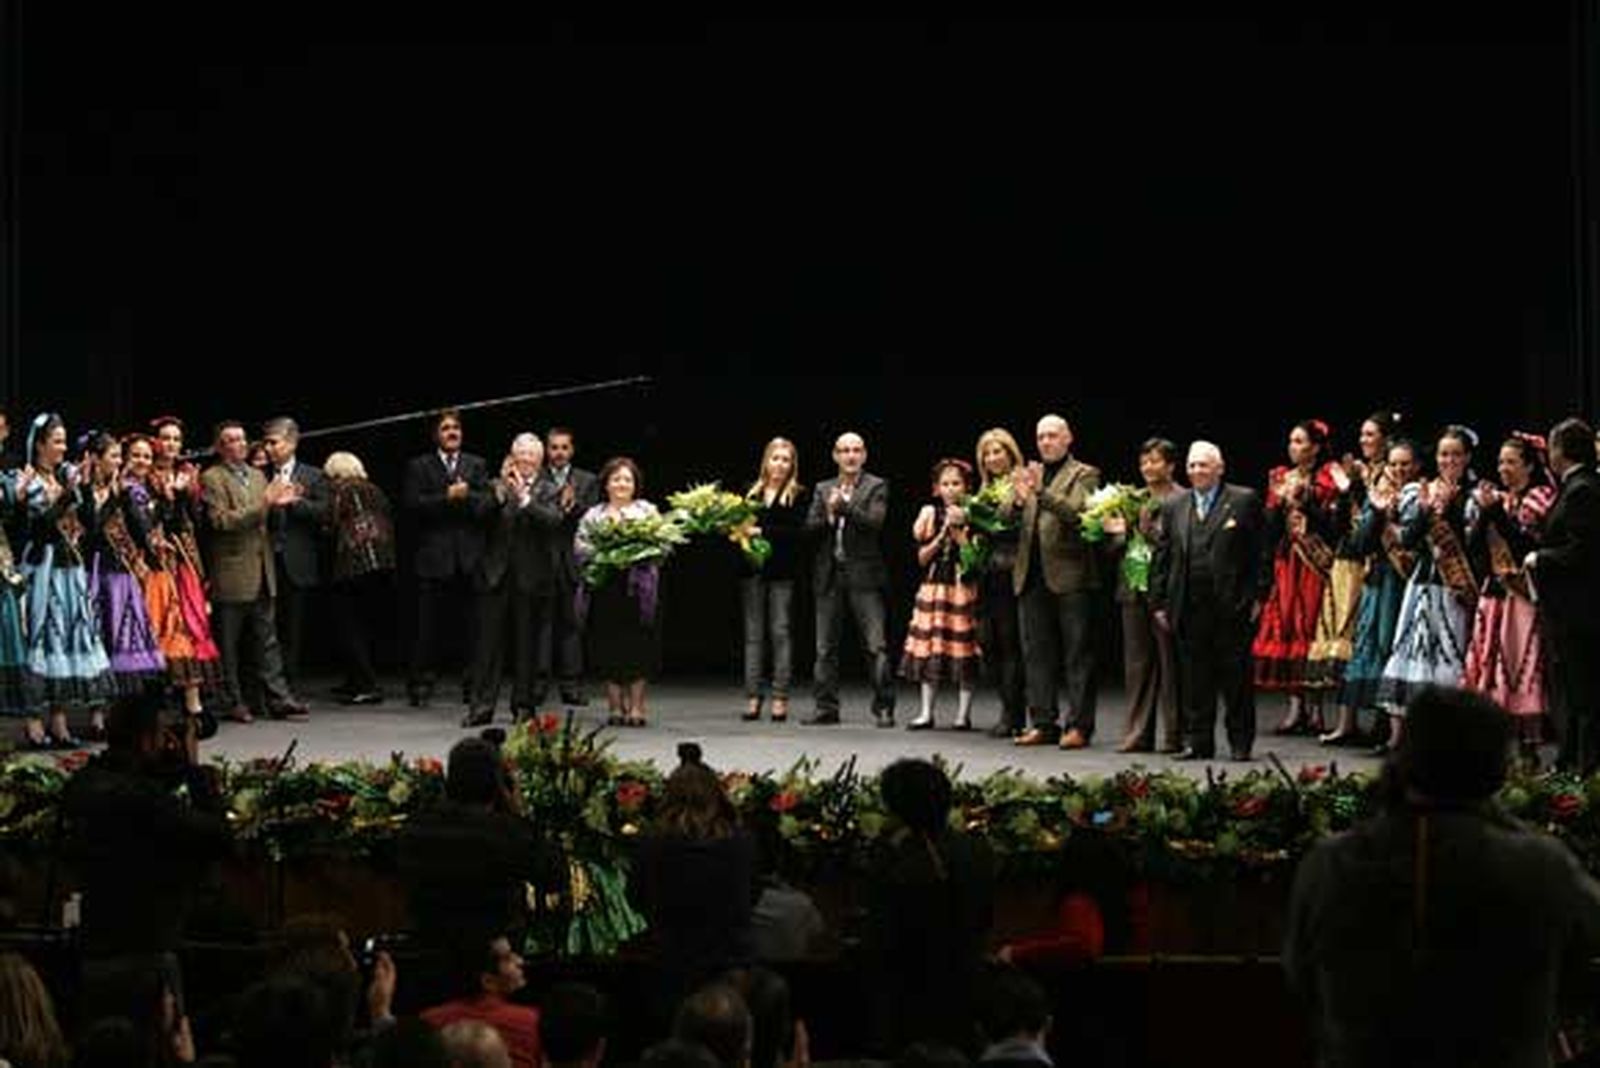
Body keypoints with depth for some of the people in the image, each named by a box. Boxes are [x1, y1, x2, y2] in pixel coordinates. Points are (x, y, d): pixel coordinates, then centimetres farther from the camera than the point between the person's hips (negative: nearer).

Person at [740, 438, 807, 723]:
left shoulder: (797, 495, 0)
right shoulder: (750, 492, 10)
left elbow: (797, 532, -11)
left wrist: (762, 531, -18)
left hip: (781, 572, -3)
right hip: (753, 570, 3)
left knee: (781, 633, -2)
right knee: (753, 634, 5)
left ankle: (780, 698, 1)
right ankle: (753, 697, 8)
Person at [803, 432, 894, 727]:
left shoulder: (876, 487, 3)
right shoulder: (823, 489, 15)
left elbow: (874, 522, -12)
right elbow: (809, 528, 6)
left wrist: (843, 506, -17)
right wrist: (828, 516, -12)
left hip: (863, 575, -4)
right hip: (829, 575, 4)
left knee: (876, 646, -7)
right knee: (825, 647, 7)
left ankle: (883, 708, -4)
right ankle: (826, 708, 13)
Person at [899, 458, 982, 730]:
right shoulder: (930, 514, 7)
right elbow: (922, 557, 2)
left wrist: (958, 530, -12)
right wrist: (943, 531, -7)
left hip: (963, 588, -2)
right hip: (933, 587, 2)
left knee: (964, 650, -3)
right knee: (929, 649, 1)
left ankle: (963, 715, 3)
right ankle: (926, 713, 7)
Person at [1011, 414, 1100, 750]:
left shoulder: (1083, 475, 1)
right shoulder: (1030, 475, 17)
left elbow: (1077, 512, -15)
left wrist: (1041, 493, -24)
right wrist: (1018, 500, -11)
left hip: (1068, 574, -6)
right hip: (1032, 576, 6)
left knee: (1077, 654, -2)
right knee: (1037, 654, 8)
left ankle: (1078, 725, -1)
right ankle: (1043, 722, 14)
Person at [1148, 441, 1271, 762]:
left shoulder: (1244, 501, 2)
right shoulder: (1173, 506, 13)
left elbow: (1262, 552, 0)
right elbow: (1162, 556, 13)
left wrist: (1259, 595, -6)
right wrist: (1159, 601, 7)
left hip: (1232, 606, -3)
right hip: (1188, 609, 3)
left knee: (1236, 676, 2)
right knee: (1194, 679, 5)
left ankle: (1241, 743, 10)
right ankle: (1198, 742, 12)